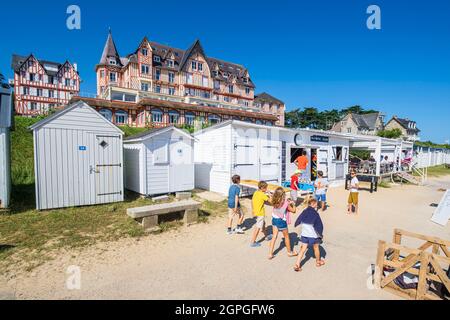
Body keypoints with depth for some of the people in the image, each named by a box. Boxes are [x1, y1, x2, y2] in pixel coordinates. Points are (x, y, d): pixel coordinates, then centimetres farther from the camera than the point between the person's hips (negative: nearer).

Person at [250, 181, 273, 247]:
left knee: (263, 224, 26)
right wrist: (270, 196, -1)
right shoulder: (263, 195, -20)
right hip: (260, 213, -9)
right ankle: (253, 242, 5)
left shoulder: (255, 193, 2)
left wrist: (253, 210, 18)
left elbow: (252, 202, 9)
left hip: (256, 212, 9)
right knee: (258, 228, 0)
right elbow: (270, 201, -18)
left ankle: (267, 236, 45)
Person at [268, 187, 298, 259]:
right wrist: (293, 204, 8)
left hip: (274, 219, 5)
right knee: (286, 236, 17)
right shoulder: (285, 203, -20)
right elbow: (293, 210, -7)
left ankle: (270, 254, 13)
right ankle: (290, 252, 37)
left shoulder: (275, 202, -6)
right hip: (281, 221, -4)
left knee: (274, 236, 13)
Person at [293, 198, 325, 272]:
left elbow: (298, 221, 8)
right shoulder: (315, 214, -15)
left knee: (303, 249, 7)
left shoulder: (304, 212, -1)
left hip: (304, 234, 4)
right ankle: (318, 261, 41)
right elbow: (319, 225, -13)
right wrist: (320, 234, 0)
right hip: (313, 235, -4)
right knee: (316, 248, 20)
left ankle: (297, 264, 0)